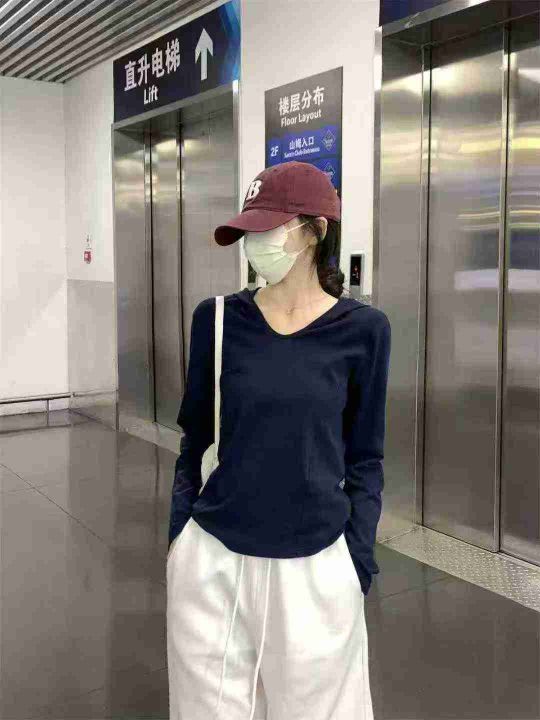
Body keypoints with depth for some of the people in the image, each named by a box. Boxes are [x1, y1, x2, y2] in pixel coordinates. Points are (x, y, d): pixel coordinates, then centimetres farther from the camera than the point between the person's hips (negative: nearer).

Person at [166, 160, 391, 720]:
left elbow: (364, 460, 0)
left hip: (314, 567, -1)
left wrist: (359, 567, -2)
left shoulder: (361, 329, -6)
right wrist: (177, 537, 4)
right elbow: (194, 439, 5)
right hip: (212, 560, 1)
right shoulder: (218, 319, -3)